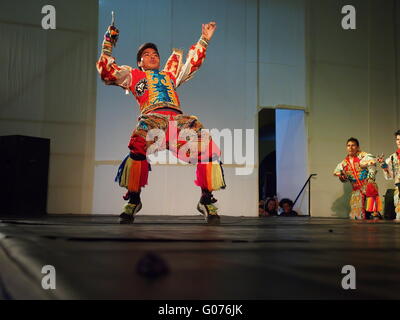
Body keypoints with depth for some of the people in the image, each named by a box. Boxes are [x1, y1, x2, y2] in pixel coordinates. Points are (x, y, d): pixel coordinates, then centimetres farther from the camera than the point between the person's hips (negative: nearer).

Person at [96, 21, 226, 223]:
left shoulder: (170, 75, 40)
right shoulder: (133, 75, 32)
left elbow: (192, 63, 42)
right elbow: (106, 71, 24)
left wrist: (204, 40, 39)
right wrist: (108, 44, 23)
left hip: (178, 118, 3)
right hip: (151, 118, -3)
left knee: (208, 150, -19)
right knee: (138, 149, -35)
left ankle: (206, 201, -8)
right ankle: (133, 200, -23)